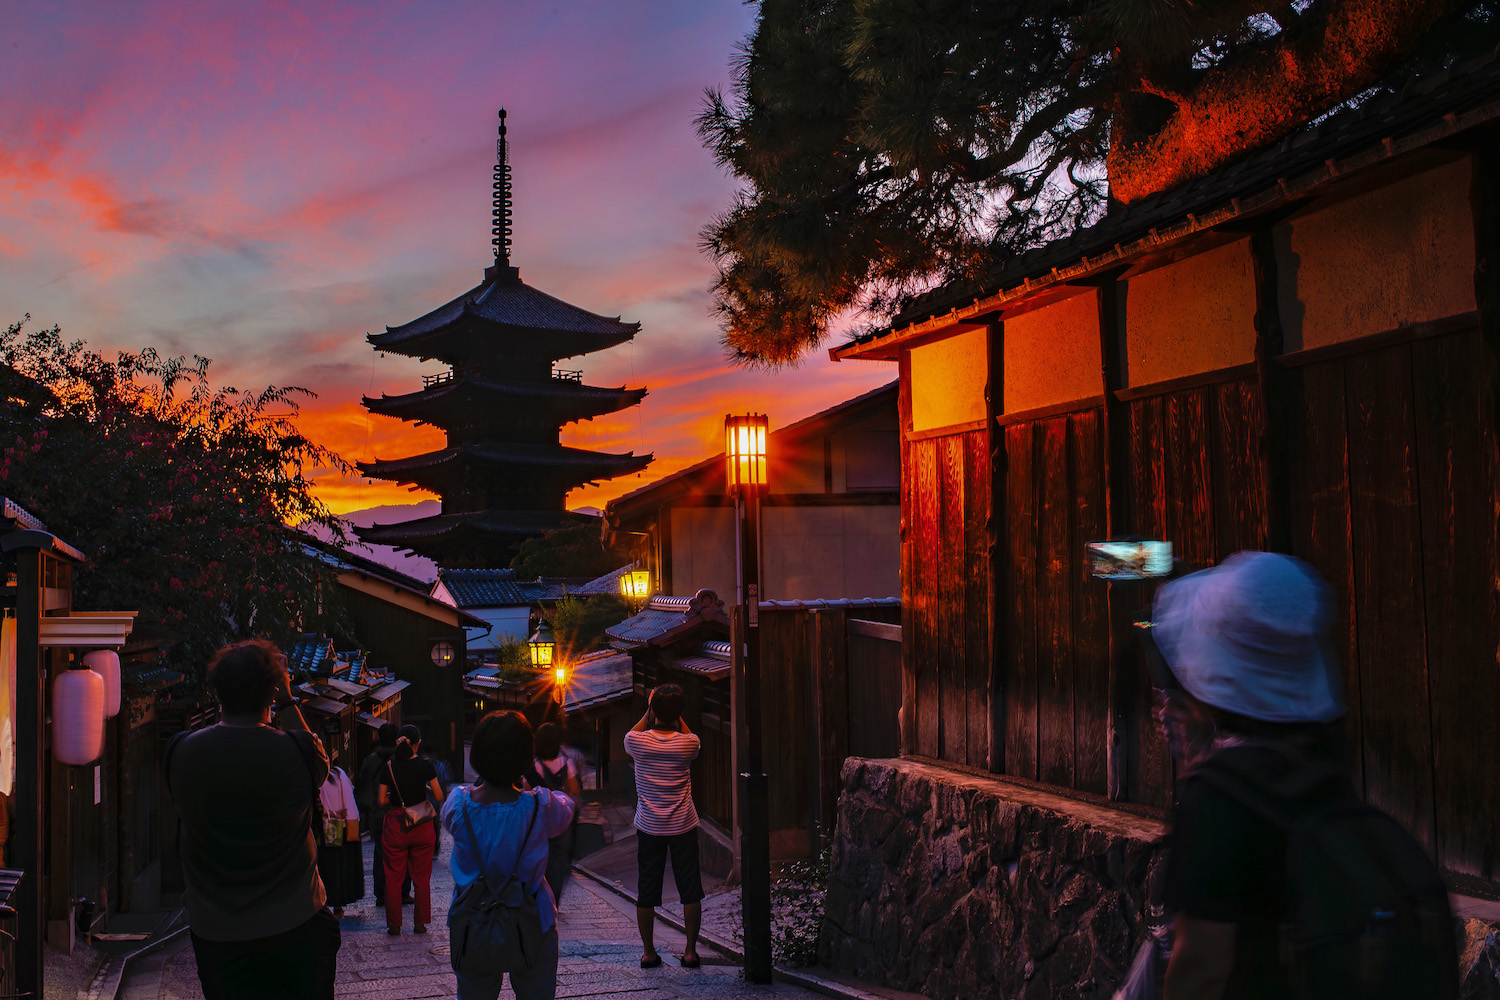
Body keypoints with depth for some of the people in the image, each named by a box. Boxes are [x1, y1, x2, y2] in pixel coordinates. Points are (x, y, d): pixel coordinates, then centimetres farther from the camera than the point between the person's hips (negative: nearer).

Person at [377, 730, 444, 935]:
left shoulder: (389, 768, -4)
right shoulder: (425, 766, -6)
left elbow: (381, 801, -3)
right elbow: (439, 797, -4)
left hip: (396, 825, 0)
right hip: (422, 826, 0)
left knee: (393, 877, 10)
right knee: (421, 877, 10)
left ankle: (394, 924, 12)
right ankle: (420, 923, 13)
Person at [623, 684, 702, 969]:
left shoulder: (638, 741, -10)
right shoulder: (687, 743, -10)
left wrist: (650, 710, 12)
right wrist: (674, 712, 12)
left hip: (649, 827, 1)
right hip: (683, 826, 0)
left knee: (646, 892, 9)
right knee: (690, 891, 8)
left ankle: (648, 952, 15)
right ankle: (690, 951, 10)